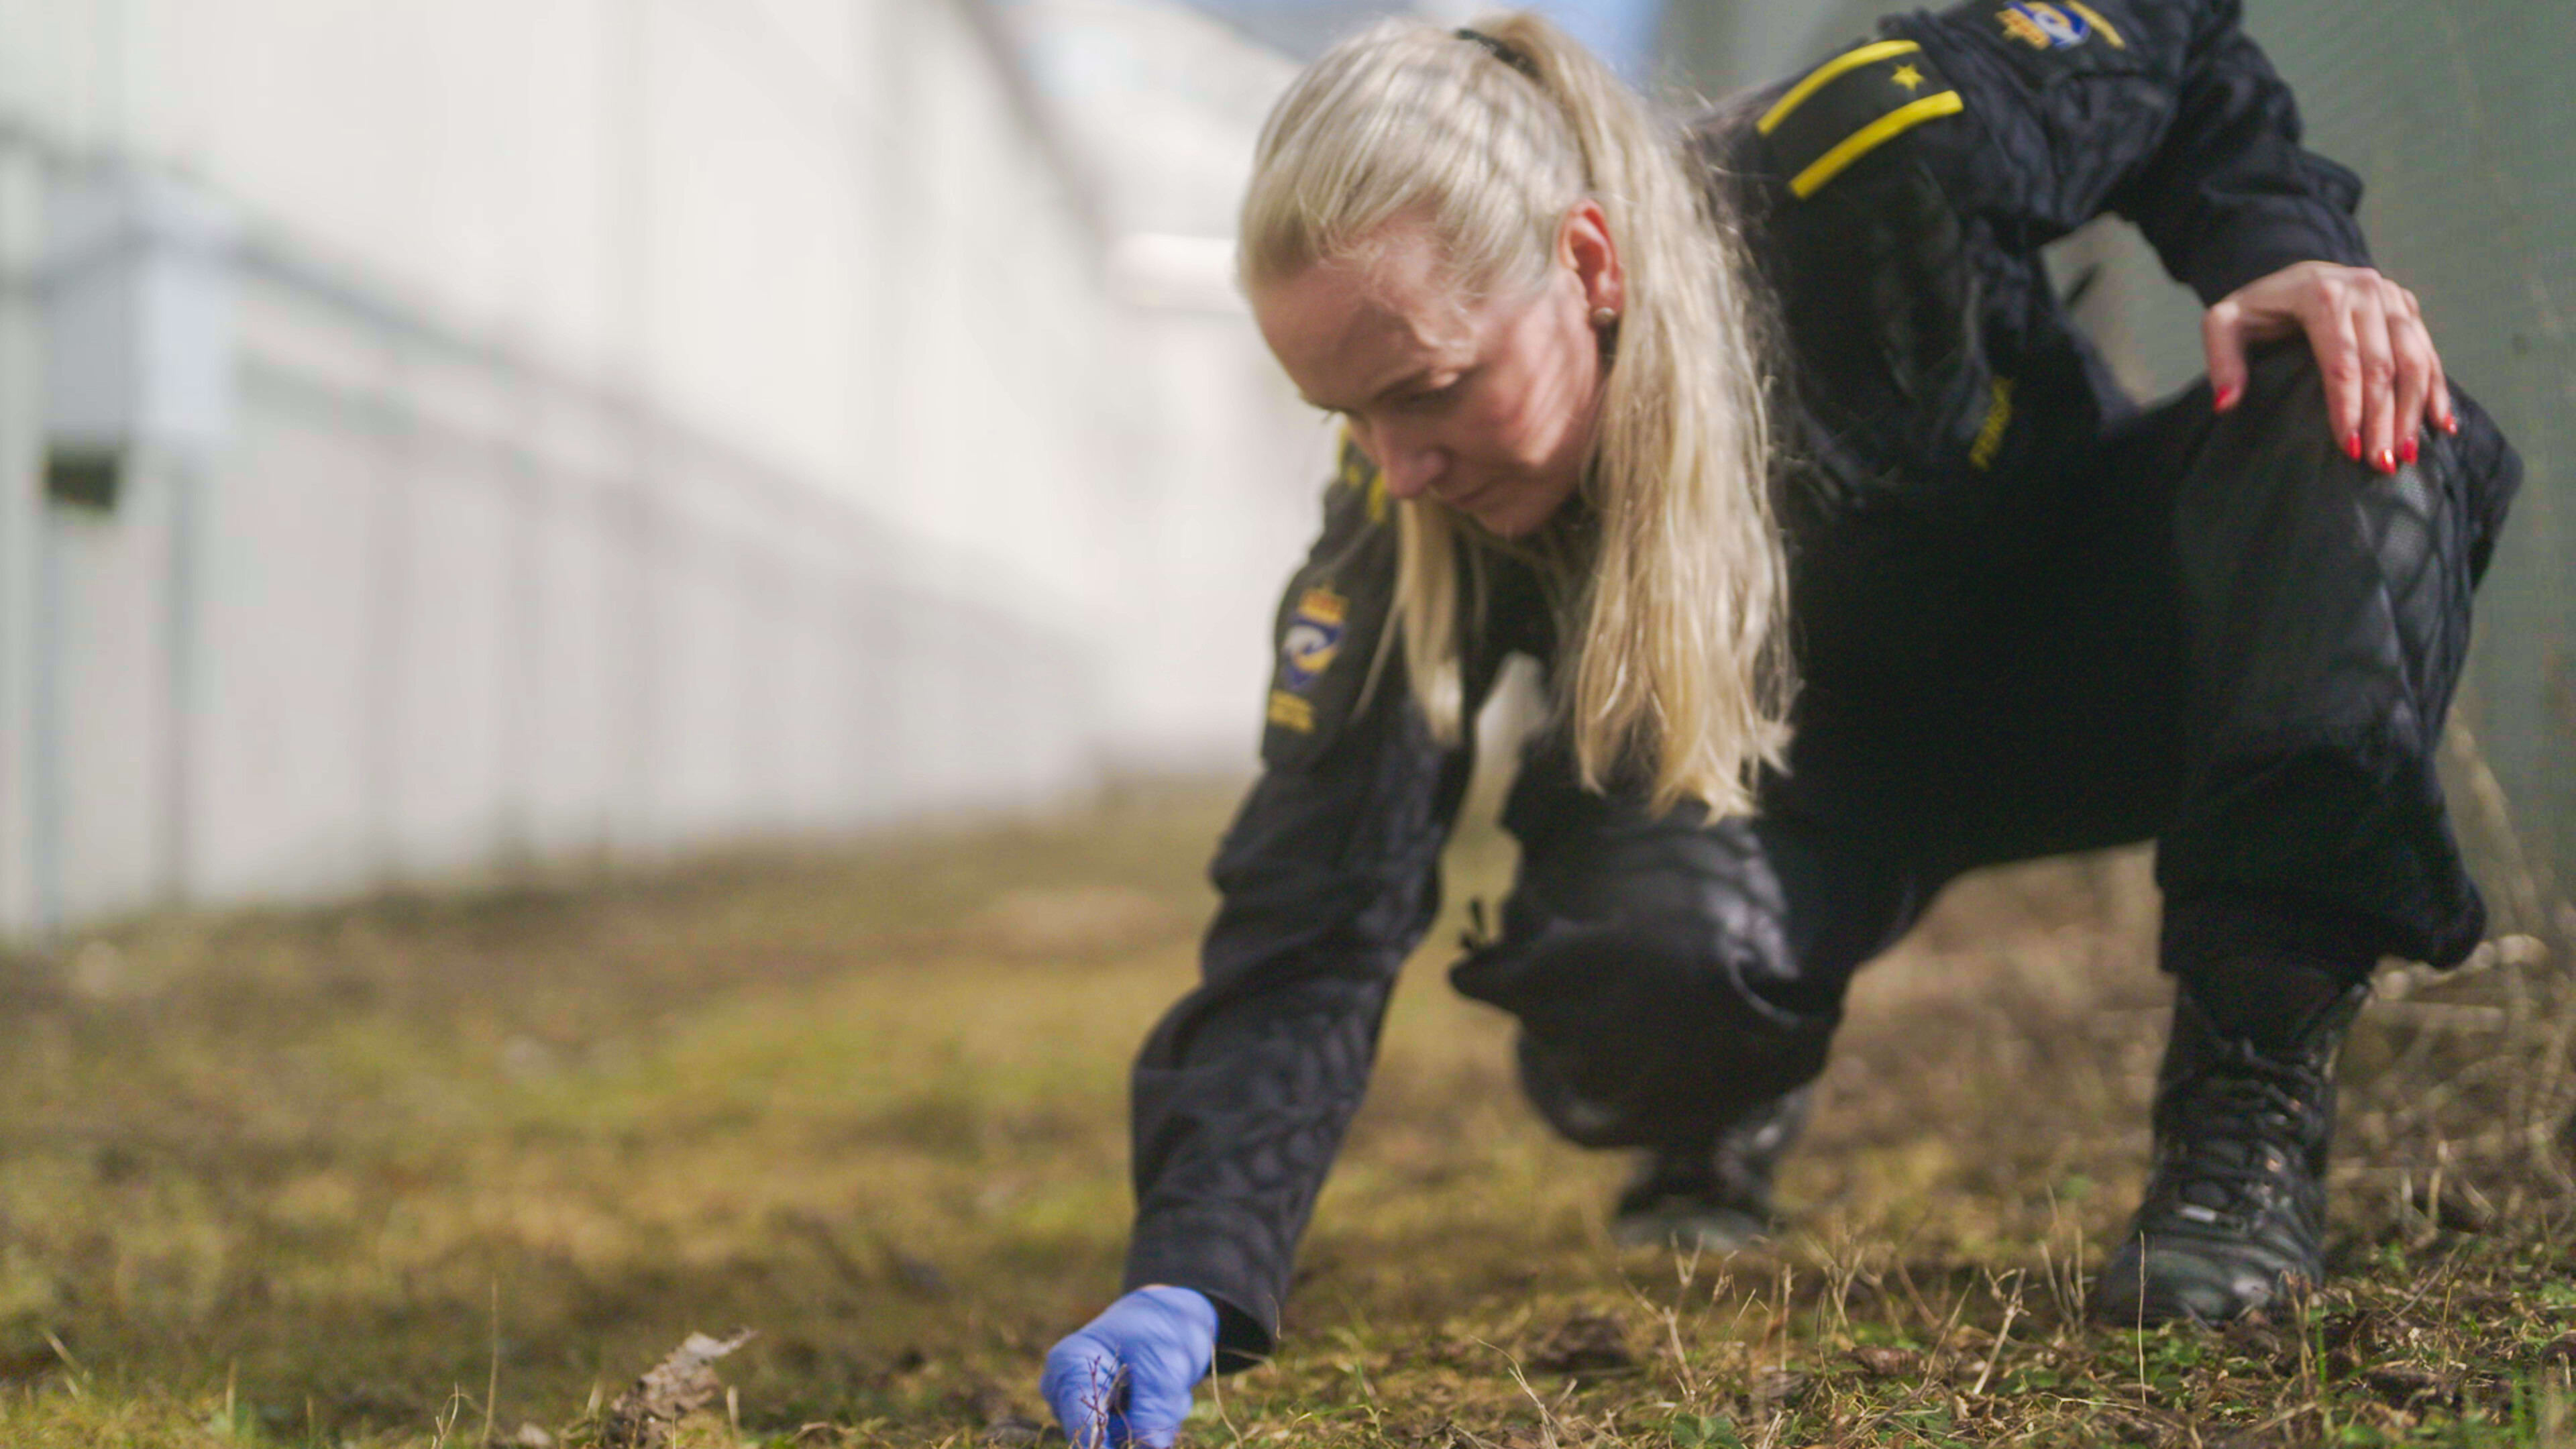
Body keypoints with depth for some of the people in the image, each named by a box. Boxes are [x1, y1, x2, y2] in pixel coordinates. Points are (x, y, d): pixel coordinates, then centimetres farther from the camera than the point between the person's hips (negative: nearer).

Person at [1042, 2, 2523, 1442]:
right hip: (1800, 770, 0)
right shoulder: (1406, 513, -28)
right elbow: (1308, 926, -30)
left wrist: (2283, 245, -30)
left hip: (2081, 659, 1)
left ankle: (2251, 1116, -27)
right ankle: (1715, 1148, 4)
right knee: (1646, 940, -37)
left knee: (2352, 418, -31)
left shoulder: (1881, 163, -32)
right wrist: (1191, 1282, -43)